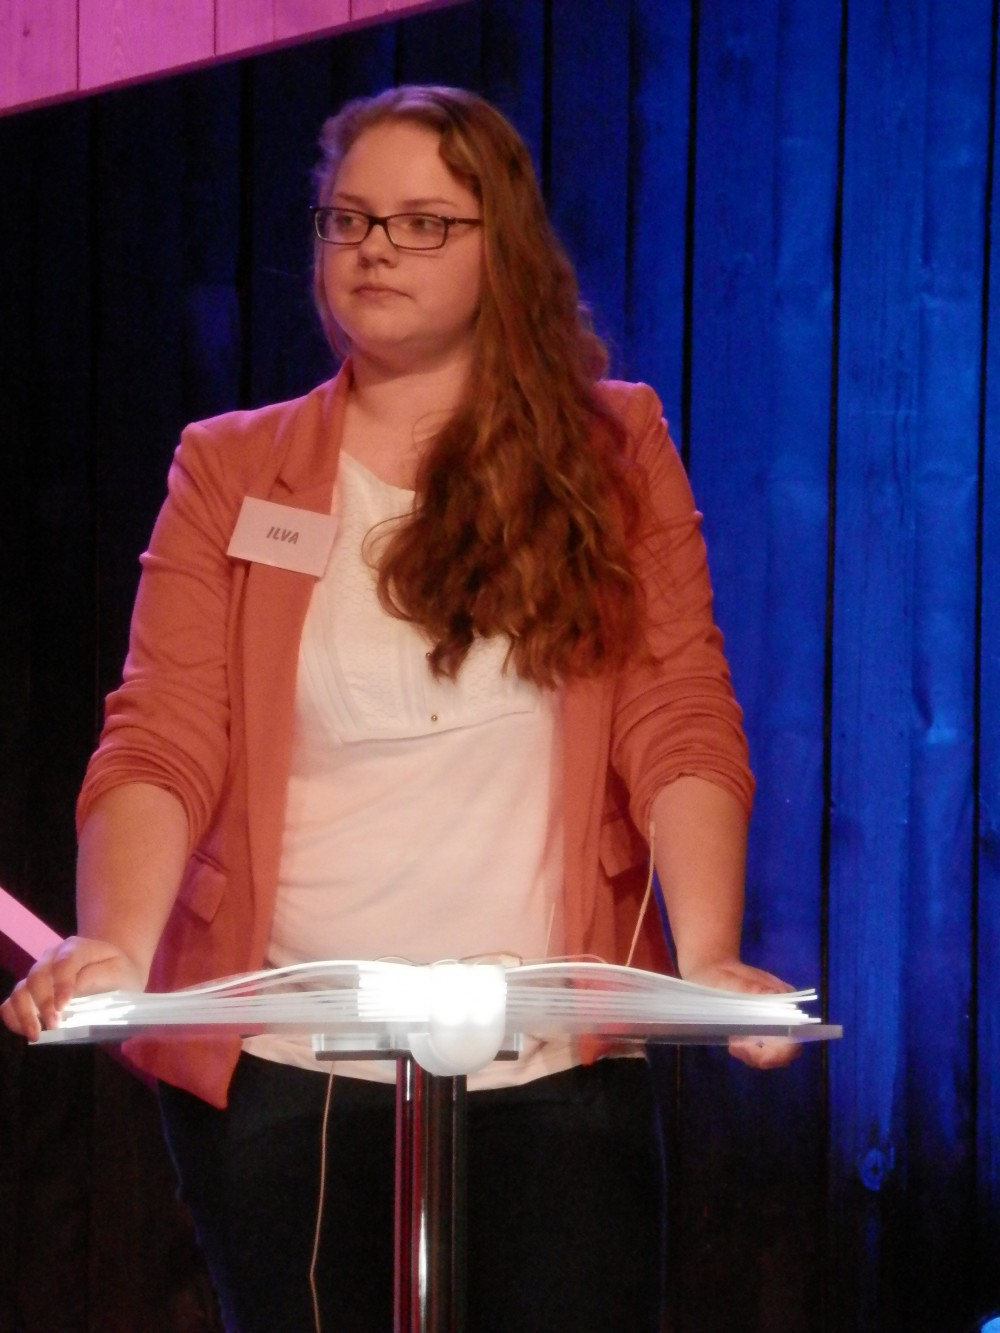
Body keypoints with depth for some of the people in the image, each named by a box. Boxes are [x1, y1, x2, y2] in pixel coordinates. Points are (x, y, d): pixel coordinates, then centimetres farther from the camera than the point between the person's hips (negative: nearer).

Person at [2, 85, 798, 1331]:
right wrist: (115, 949, -21)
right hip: (285, 1073, 0)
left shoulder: (613, 451, 8)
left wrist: (706, 958, -18)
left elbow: (681, 728, -1)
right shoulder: (230, 471, 8)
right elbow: (160, 743, -2)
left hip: (555, 1072, 0)